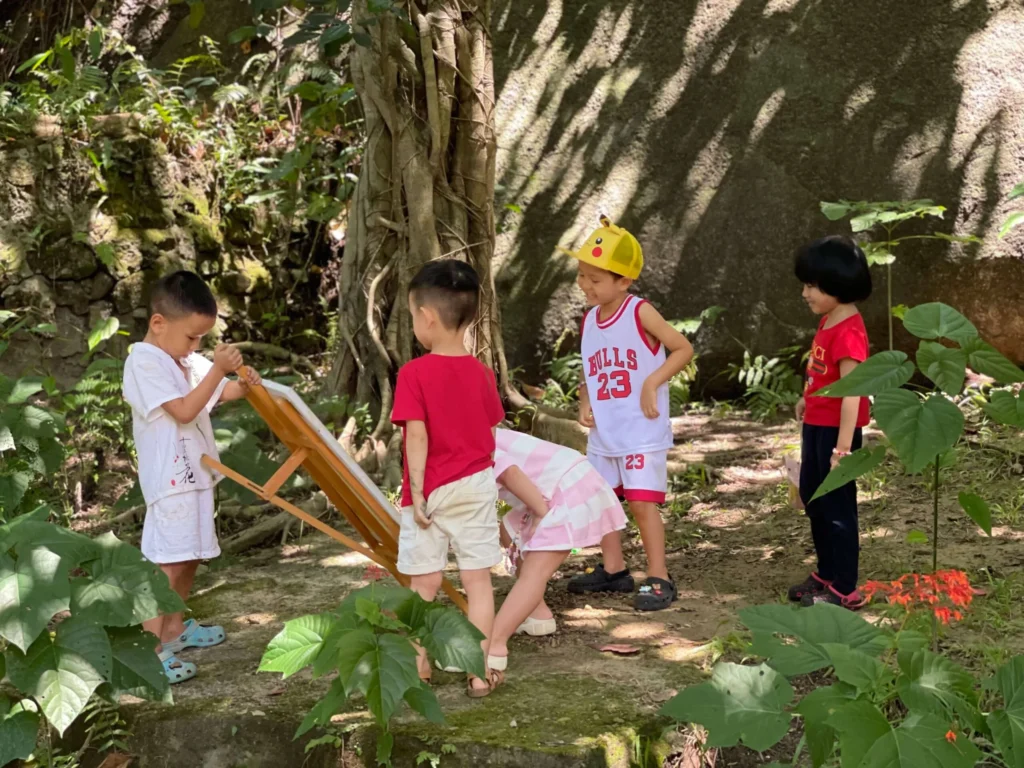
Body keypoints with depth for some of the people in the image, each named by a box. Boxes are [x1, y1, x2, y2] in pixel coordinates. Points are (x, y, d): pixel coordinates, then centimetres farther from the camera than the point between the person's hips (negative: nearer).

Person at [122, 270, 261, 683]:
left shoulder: (188, 361, 10)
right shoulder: (145, 361, -15)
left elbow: (220, 393, 18)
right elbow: (184, 410, -21)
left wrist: (244, 385, -4)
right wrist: (218, 369, -22)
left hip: (195, 473, 9)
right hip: (170, 478, -9)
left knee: (190, 555, 19)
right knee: (168, 563, -13)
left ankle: (175, 626, 33)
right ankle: (151, 650, -13)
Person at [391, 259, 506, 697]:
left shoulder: (414, 374, -14)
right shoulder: (481, 373, -1)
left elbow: (417, 436, -18)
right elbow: (491, 431, 7)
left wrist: (417, 491, -13)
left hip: (431, 492, -3)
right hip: (478, 487, 3)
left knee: (424, 584, 10)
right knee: (478, 580, 6)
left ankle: (418, 663, 22)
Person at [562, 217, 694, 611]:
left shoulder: (640, 313, -11)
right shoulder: (589, 320, 7)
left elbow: (683, 348, -9)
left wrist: (653, 382, -19)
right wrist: (584, 402, 0)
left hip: (642, 429, -7)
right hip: (603, 433, 7)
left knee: (642, 501, -9)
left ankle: (658, 578, -1)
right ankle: (613, 570, 26)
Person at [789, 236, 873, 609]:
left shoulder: (848, 332, -24)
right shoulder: (829, 321, 5)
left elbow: (851, 393, -27)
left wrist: (843, 446, -29)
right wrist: (807, 398, 32)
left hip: (836, 428, -10)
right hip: (816, 423, 10)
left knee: (836, 505, -1)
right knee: (813, 497, 20)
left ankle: (844, 589, 10)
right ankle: (827, 573, 34)